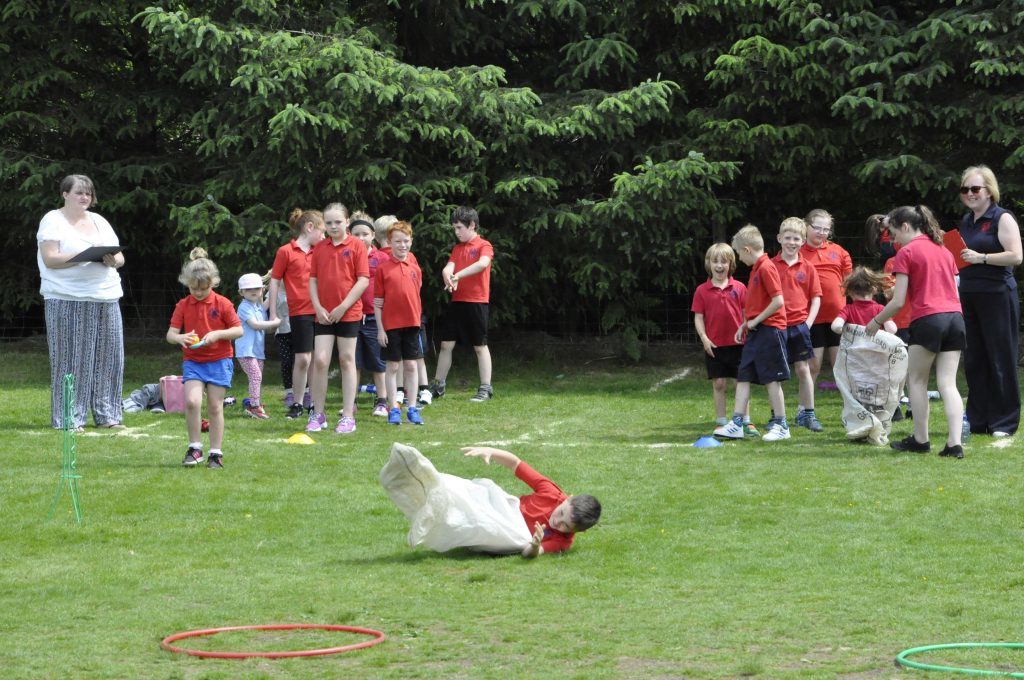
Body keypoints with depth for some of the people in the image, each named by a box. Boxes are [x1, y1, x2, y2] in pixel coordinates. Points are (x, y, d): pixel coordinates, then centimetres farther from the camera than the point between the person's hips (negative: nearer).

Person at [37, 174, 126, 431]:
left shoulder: (99, 222, 20)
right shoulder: (53, 221, 1)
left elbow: (120, 257, 17)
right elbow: (50, 259, -11)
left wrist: (112, 260, -7)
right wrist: (85, 256, -20)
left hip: (106, 297, 6)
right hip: (67, 300, -6)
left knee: (109, 356, 3)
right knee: (71, 359, -7)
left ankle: (106, 415, 12)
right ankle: (69, 418, -3)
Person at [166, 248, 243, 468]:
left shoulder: (222, 304, -4)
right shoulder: (183, 305, 1)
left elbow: (238, 330, -2)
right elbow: (170, 334, -1)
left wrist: (217, 334, -19)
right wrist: (180, 338, -24)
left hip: (218, 361, -1)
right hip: (192, 361, 1)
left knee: (215, 407, 1)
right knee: (192, 401, -17)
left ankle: (216, 453, 9)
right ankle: (194, 448, -3)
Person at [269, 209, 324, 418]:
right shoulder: (286, 252, -3)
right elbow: (274, 282, 0)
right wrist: (273, 313, -2)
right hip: (299, 312, -5)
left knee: (316, 359, 7)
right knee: (302, 359, -7)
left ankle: (313, 402, 14)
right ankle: (297, 403, 4)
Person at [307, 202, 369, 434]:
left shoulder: (356, 246, -4)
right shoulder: (319, 248, 6)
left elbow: (363, 280, -8)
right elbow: (313, 280, 8)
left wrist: (343, 307, -12)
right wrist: (318, 307, -6)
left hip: (349, 313, -3)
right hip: (324, 315, 3)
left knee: (347, 361, 4)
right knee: (320, 360, -4)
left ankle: (348, 416, 7)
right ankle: (318, 415, 5)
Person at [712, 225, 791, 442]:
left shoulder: (766, 268, -14)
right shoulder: (756, 269, 16)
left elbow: (778, 301, -22)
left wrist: (756, 321, -14)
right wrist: (745, 325, 16)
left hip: (769, 330, -10)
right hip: (755, 332, 10)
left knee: (771, 379, -3)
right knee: (743, 377, 6)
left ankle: (781, 425, 5)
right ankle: (736, 424, 6)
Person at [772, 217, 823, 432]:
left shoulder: (807, 267, 3)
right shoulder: (771, 266, 0)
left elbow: (816, 298, 6)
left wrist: (809, 322, -4)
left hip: (799, 324, 1)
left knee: (803, 369, 2)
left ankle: (807, 414, 9)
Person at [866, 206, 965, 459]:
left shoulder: (907, 253, -3)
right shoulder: (944, 250, 17)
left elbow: (898, 301, -6)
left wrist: (876, 322, 7)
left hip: (928, 319, -6)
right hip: (955, 318, 6)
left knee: (916, 380, 11)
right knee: (948, 383, 3)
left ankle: (920, 440, 14)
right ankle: (954, 444, -8)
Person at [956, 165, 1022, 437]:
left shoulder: (1002, 218, -6)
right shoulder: (967, 221, 16)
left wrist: (981, 257, -20)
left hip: (996, 296, -7)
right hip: (969, 297, 7)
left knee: (1000, 360, -3)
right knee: (973, 361, 8)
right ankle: (977, 420, 15)